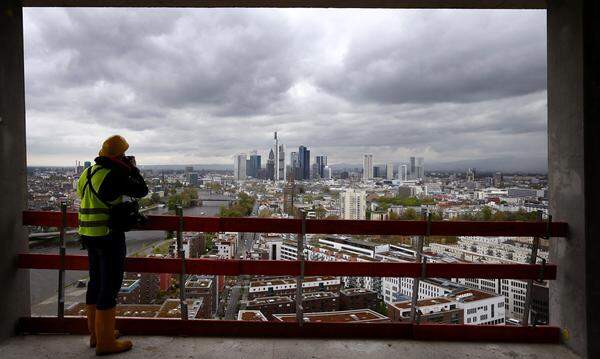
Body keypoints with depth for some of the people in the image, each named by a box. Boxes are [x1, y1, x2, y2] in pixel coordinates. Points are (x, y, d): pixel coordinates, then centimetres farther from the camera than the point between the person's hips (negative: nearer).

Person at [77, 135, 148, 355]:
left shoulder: (87, 173, 9)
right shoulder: (114, 176, -18)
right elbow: (141, 191, -12)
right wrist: (133, 169, 4)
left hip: (88, 235, 9)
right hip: (109, 236, -9)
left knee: (96, 282, 17)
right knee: (110, 286, -1)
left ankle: (96, 333, 30)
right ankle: (105, 342, 6)